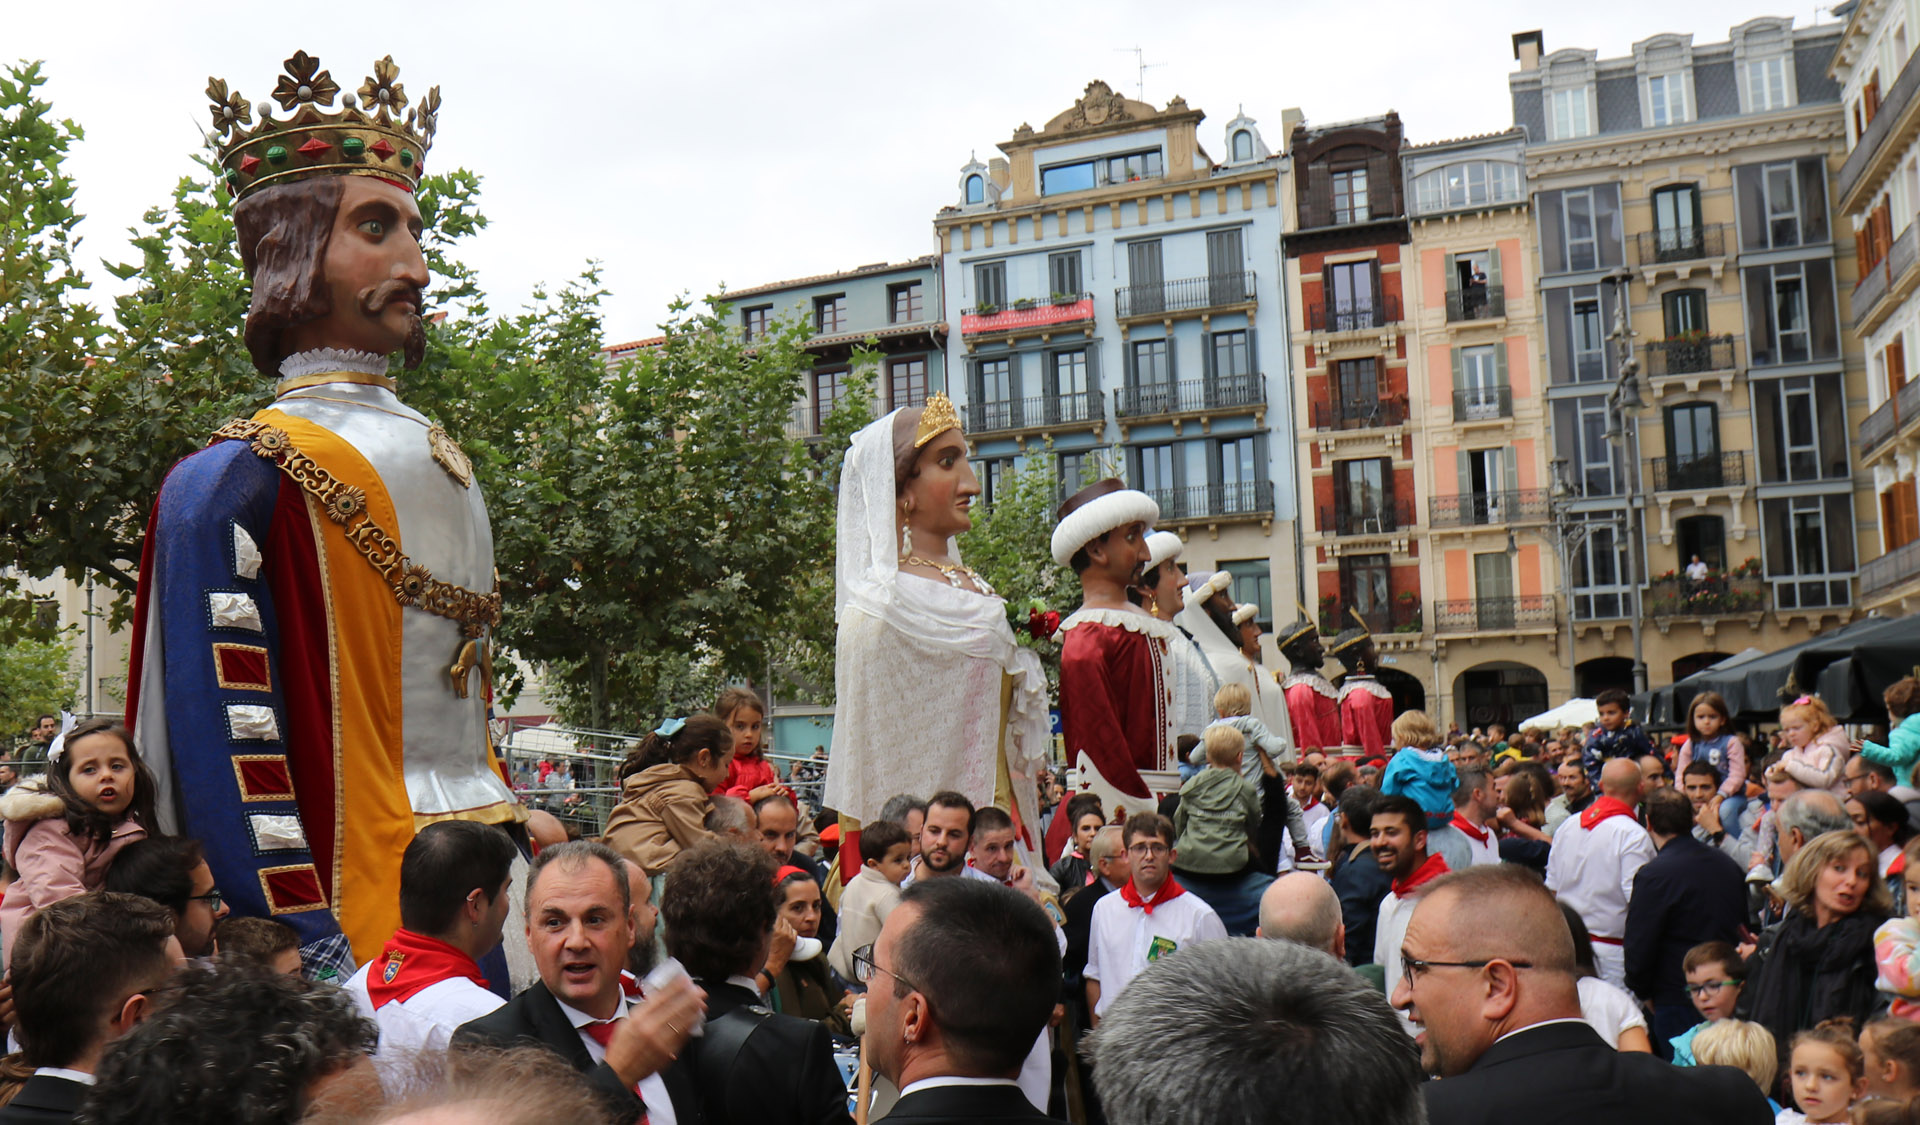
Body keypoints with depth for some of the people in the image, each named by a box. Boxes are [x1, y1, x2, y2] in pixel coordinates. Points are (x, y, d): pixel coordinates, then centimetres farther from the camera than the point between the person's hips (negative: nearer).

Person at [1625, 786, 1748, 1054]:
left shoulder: (1653, 875, -17)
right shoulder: (1729, 865, 7)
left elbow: (1638, 949, -14)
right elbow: (1745, 927, 17)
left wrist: (1643, 992, 4)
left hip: (1677, 1001, -7)